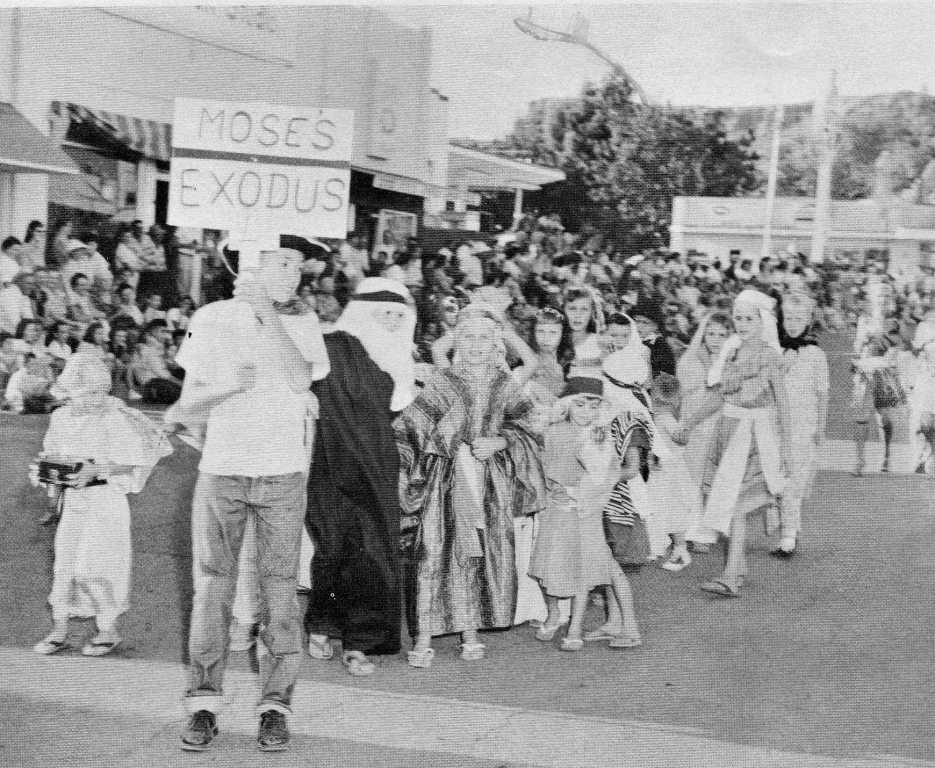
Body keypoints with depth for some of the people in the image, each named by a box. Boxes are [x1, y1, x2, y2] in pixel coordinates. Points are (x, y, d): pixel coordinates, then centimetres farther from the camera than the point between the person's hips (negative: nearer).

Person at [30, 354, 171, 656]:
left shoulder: (114, 419, -13)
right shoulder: (60, 418, 5)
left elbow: (133, 463, -14)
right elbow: (53, 455, 17)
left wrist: (96, 471, -23)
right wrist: (43, 471, -3)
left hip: (105, 498, -5)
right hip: (71, 499, 5)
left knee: (98, 563, -3)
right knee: (64, 561, 7)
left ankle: (108, 631, 12)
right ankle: (59, 629, 17)